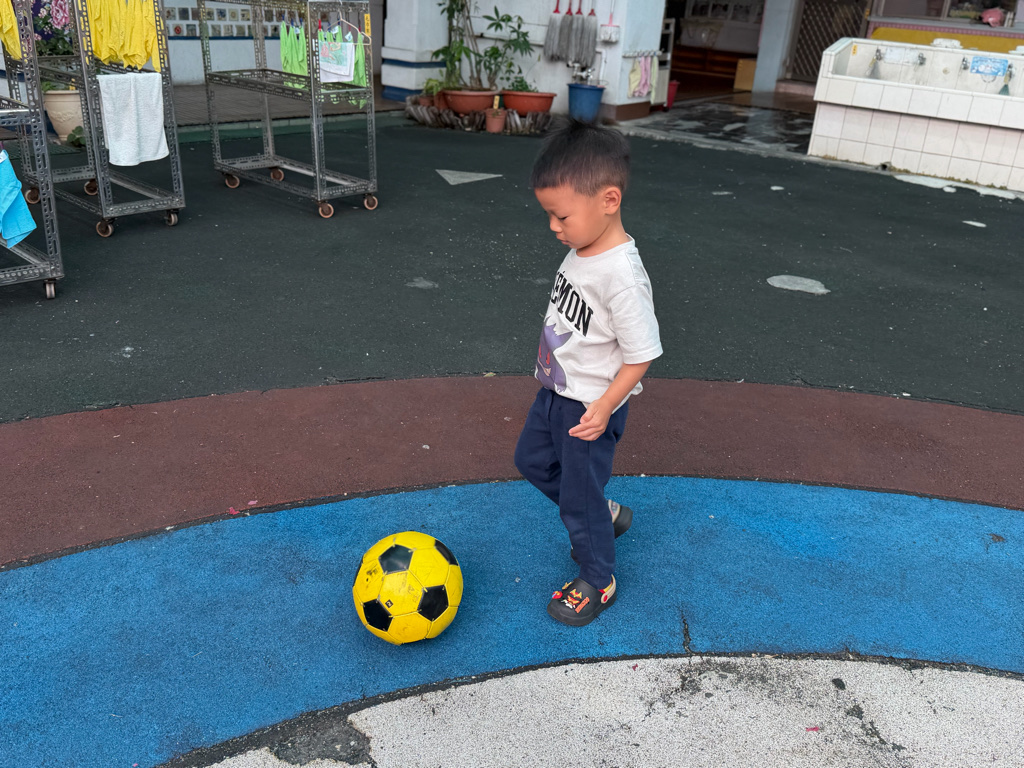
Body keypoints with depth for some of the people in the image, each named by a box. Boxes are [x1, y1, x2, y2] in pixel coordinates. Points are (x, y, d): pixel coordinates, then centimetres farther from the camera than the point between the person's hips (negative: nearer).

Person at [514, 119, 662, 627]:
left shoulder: (622, 276, -31)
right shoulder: (582, 250, -4)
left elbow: (641, 354, -25)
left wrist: (604, 407, -27)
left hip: (590, 407, -9)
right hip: (555, 391, 9)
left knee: (579, 498, 8)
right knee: (532, 461, 26)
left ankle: (598, 582, 32)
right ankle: (604, 515, 44)